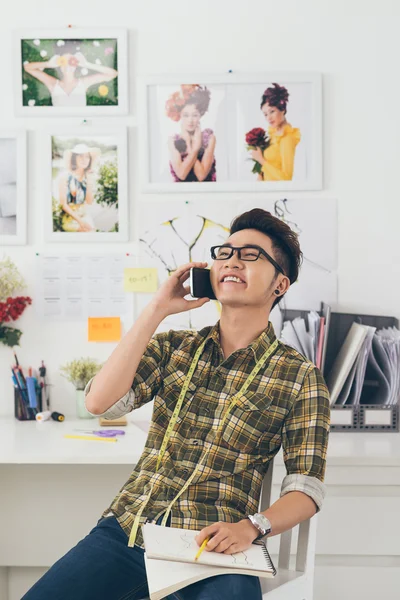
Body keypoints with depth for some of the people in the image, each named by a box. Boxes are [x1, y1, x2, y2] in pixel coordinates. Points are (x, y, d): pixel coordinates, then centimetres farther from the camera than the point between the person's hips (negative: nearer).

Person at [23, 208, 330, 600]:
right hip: (128, 527, 3)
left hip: (213, 550, -2)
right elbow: (100, 402, -5)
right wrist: (157, 309, -5)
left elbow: (306, 488, -1)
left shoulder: (299, 377, 3)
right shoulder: (173, 347, 12)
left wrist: (251, 527, -20)